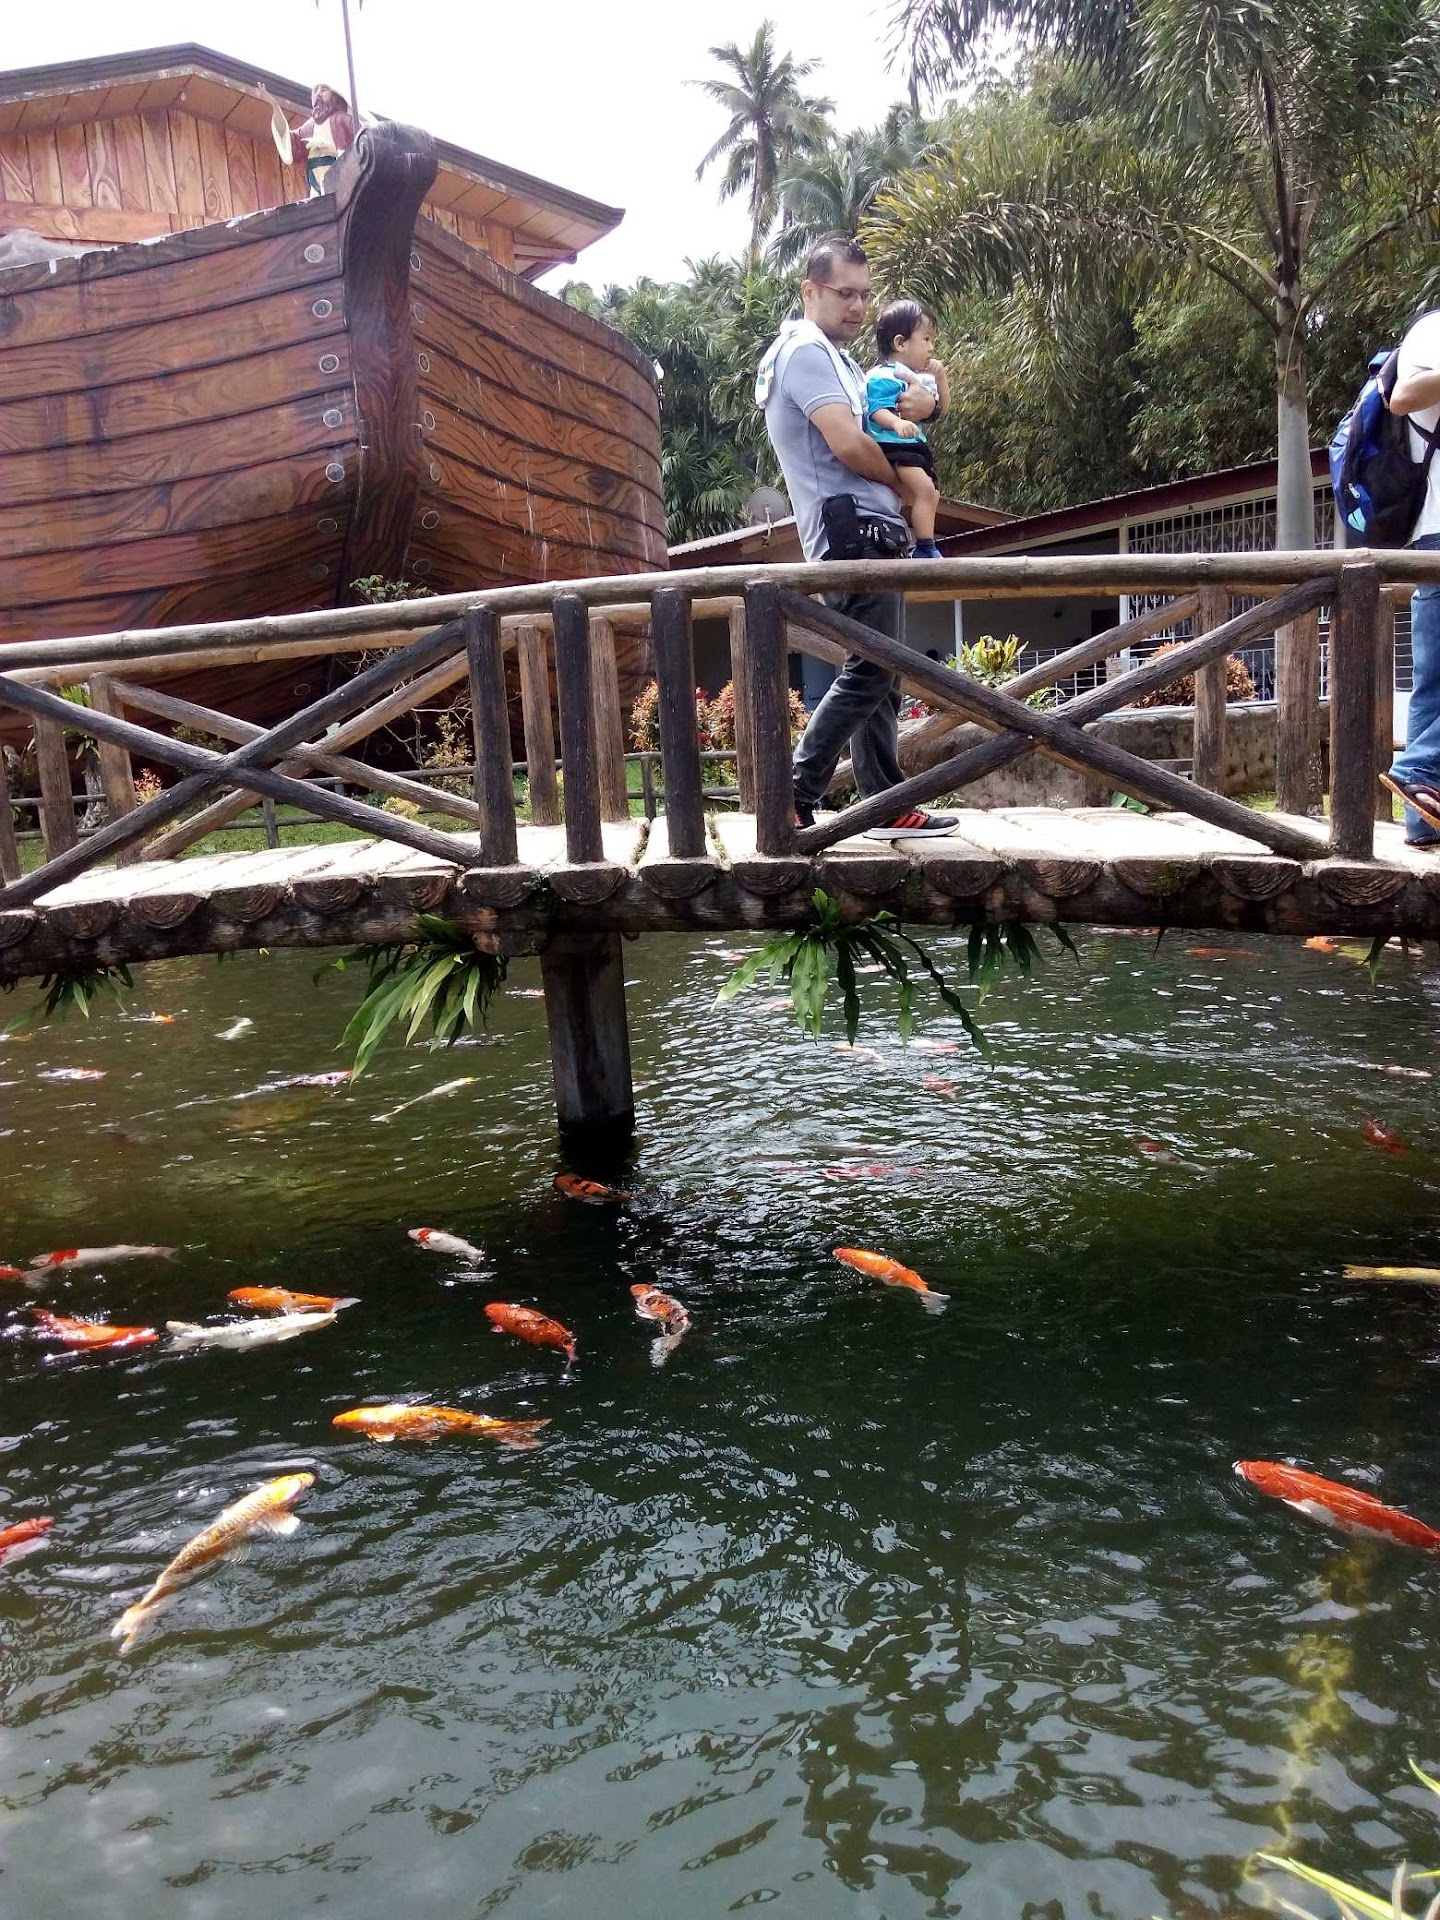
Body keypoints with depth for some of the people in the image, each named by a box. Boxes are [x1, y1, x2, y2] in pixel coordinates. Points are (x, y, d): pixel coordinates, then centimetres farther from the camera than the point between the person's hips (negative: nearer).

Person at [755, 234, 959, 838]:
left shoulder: (834, 356, 23)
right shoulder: (806, 351, -9)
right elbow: (847, 443, -20)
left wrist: (918, 406, 3)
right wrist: (903, 480, -3)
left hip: (871, 530, 11)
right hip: (853, 526, -11)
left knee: (880, 675, 10)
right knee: (868, 672, -13)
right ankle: (792, 803, -12)